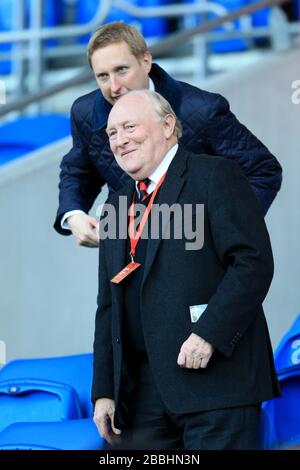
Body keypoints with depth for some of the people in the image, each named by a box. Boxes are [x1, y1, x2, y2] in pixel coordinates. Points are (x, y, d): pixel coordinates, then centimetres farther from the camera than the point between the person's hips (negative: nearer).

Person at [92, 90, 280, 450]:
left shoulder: (215, 176, -2)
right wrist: (104, 391, 12)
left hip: (214, 378, -6)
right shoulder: (115, 207, 20)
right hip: (141, 390, 7)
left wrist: (209, 333, -20)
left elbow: (255, 262, -12)